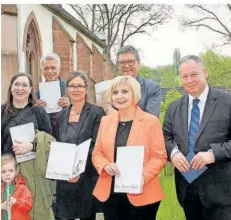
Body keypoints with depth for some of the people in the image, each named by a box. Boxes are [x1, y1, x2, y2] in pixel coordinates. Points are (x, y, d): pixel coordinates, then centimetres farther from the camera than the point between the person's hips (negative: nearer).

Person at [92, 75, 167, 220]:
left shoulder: (151, 121, -5)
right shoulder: (106, 121, 8)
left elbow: (160, 157, -6)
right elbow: (97, 153, 11)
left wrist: (141, 177, -22)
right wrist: (106, 166, -11)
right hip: (110, 193, 4)